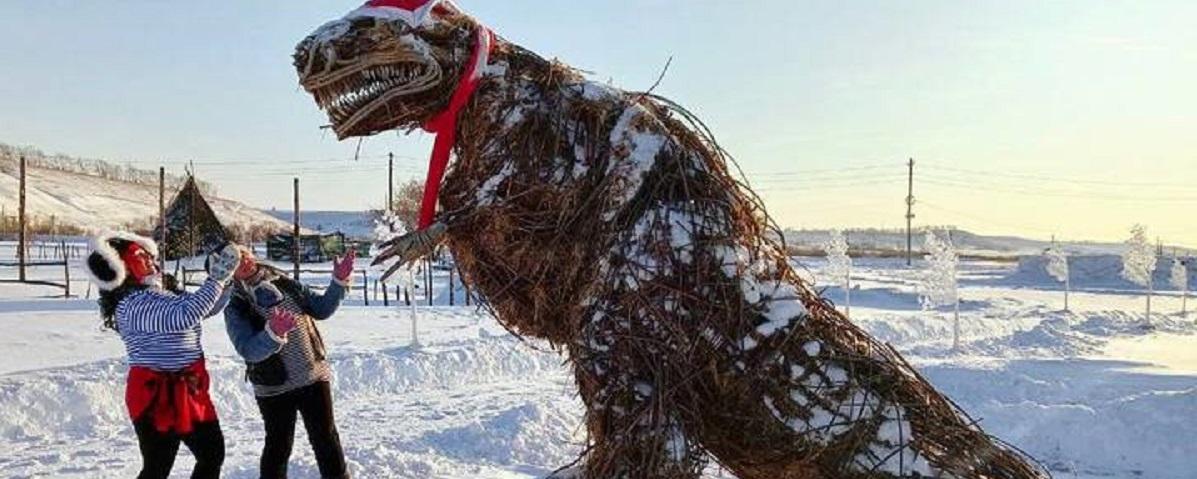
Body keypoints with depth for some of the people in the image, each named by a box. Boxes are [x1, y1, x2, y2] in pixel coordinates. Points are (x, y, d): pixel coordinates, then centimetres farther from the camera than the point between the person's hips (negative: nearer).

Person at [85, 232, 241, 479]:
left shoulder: (158, 295, 10)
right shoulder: (134, 304, -20)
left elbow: (206, 307, 18)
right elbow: (186, 316, -32)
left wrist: (225, 278, 2)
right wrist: (216, 279, -28)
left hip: (189, 391, 9)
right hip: (157, 397, -9)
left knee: (213, 453, 18)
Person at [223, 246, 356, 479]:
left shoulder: (285, 284, 1)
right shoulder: (234, 307, -9)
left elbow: (322, 308, 8)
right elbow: (249, 351, -21)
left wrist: (339, 281, -5)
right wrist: (274, 333, -39)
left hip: (315, 378, 3)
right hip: (274, 389, -3)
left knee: (326, 439, 13)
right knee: (279, 445, 9)